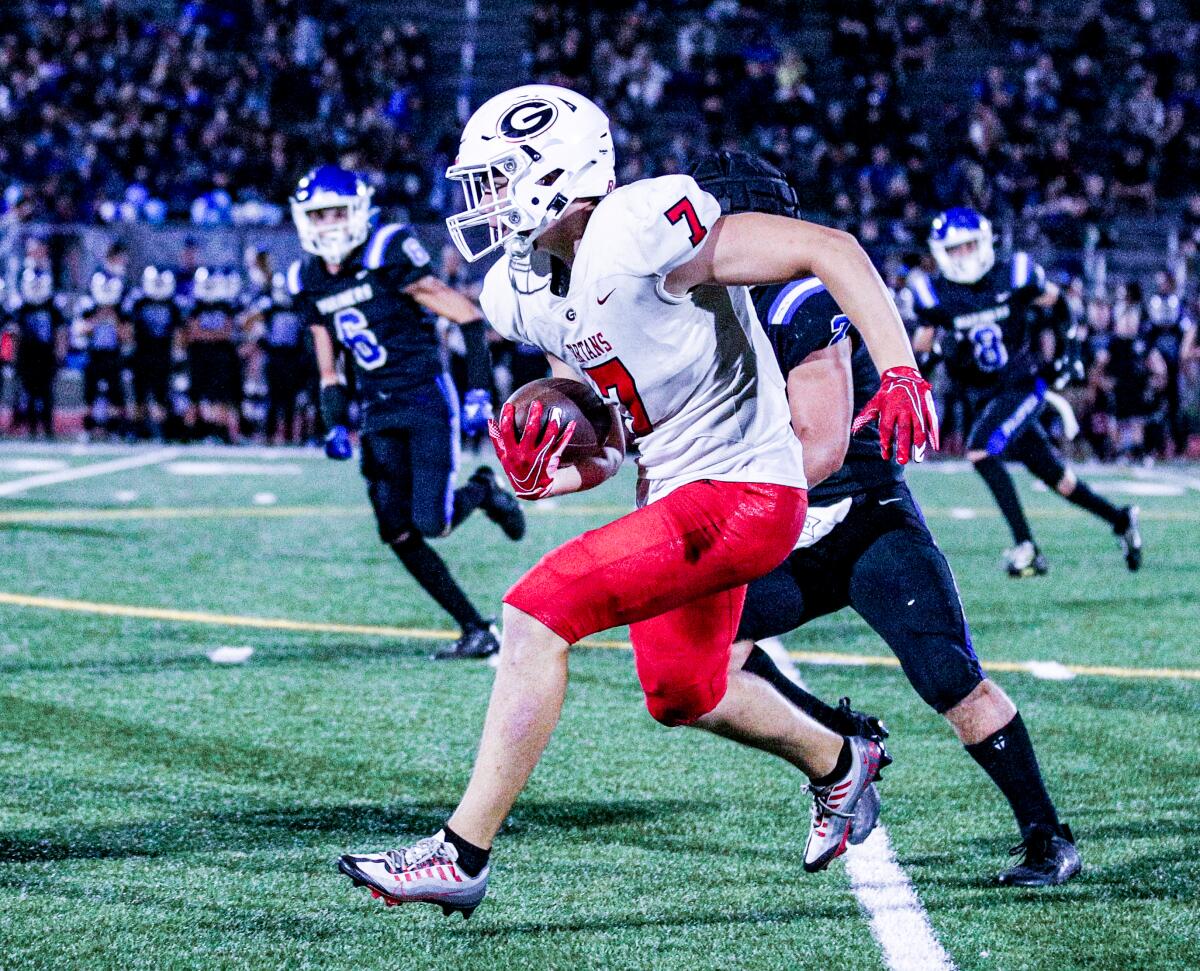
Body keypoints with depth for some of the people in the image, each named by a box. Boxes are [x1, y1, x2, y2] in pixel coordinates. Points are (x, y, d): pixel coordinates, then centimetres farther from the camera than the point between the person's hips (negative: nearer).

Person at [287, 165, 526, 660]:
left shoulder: (387, 255, -14)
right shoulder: (308, 282, 7)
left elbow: (467, 314, -11)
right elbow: (329, 369, 14)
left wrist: (480, 390, -14)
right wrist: (336, 427, 0)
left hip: (426, 400, -6)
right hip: (377, 412, 6)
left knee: (431, 523, -16)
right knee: (399, 536, -4)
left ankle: (482, 492, 18)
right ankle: (475, 630, 7)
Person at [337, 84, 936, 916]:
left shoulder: (639, 232, -22)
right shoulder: (525, 293, 5)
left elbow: (832, 251, -19)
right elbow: (606, 450, 13)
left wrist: (902, 376, -26)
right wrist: (542, 479, -9)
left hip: (743, 491, -10)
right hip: (676, 493, 10)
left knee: (538, 614, -18)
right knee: (681, 696, 25)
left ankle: (463, 855, -13)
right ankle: (839, 764, 51)